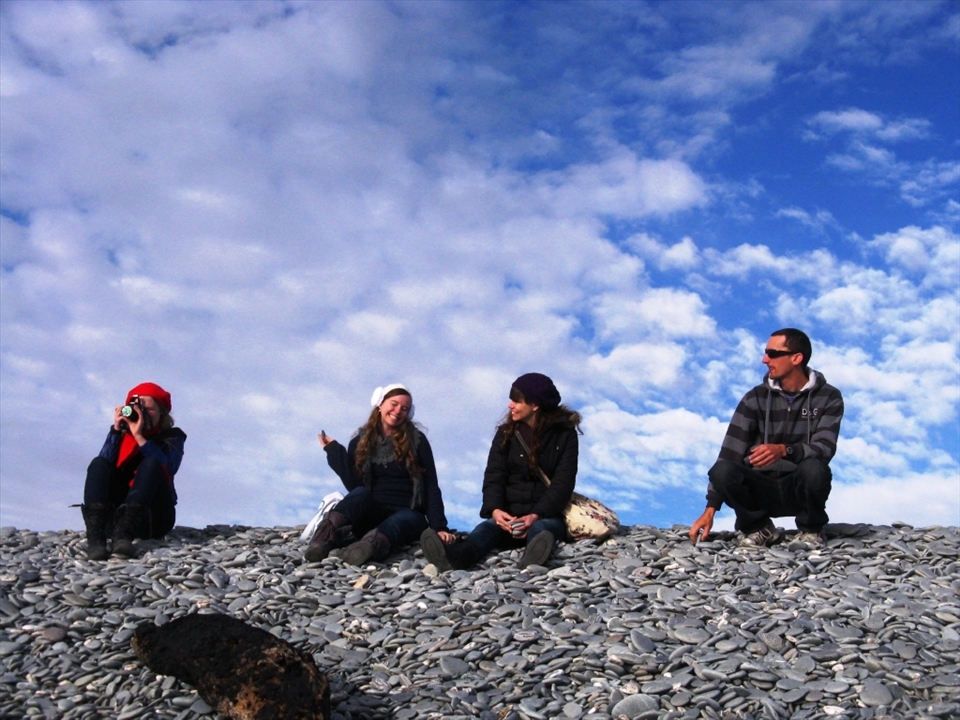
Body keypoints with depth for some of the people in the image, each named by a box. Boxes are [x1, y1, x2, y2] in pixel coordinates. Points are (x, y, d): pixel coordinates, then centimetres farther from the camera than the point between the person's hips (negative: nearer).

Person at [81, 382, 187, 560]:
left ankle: (124, 534, -48)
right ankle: (95, 537, -44)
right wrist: (116, 430, -11)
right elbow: (104, 468, -5)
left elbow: (168, 468, -15)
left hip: (153, 518, -2)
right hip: (115, 515, 2)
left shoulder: (172, 438, 8)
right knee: (99, 463, -18)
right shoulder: (123, 433, 13)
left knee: (151, 464, -24)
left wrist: (139, 436, -19)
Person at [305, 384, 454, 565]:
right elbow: (354, 487, 0)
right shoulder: (360, 442, 8)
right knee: (360, 494, -31)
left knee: (403, 521, -36)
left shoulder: (416, 440, 2)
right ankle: (326, 537, -60)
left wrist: (438, 527, -13)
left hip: (408, 513, -1)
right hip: (370, 515, 1)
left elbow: (431, 486, -3)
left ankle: (373, 545, -71)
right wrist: (334, 450, -3)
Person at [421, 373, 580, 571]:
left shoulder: (565, 434, 2)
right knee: (488, 527, -32)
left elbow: (563, 482, -8)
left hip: (547, 515, -1)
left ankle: (535, 554, -72)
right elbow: (494, 477, -1)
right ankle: (457, 555, -65)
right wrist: (495, 510, -25)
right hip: (510, 516, 1)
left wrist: (537, 515, -26)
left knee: (541, 528, -36)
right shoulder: (506, 433, 9)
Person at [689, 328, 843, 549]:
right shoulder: (756, 398, -2)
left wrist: (784, 450, -40)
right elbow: (730, 452, -7)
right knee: (722, 470, -28)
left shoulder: (828, 397, -4)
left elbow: (825, 448, -19)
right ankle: (759, 528, -1)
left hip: (799, 490, -1)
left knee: (813, 469, -34)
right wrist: (710, 509, -15)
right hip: (760, 488, 1)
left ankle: (811, 530, -3)